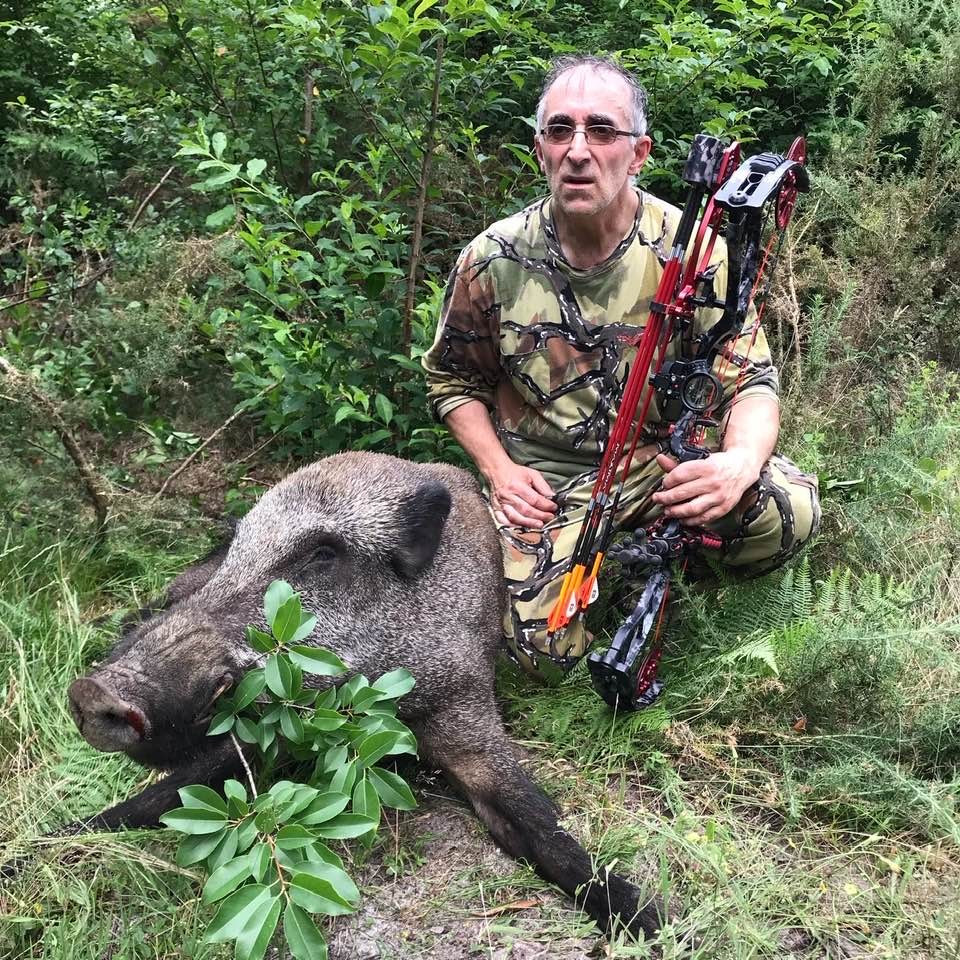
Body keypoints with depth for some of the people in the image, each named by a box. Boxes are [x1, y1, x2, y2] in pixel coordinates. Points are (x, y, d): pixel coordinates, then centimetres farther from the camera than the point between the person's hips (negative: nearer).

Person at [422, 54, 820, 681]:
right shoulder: (493, 260, -9)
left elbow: (752, 379, -10)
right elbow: (453, 381, 5)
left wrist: (742, 459, -33)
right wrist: (498, 469, -10)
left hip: (666, 459, 0)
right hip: (543, 481, 0)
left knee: (790, 510, -27)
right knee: (544, 651, -18)